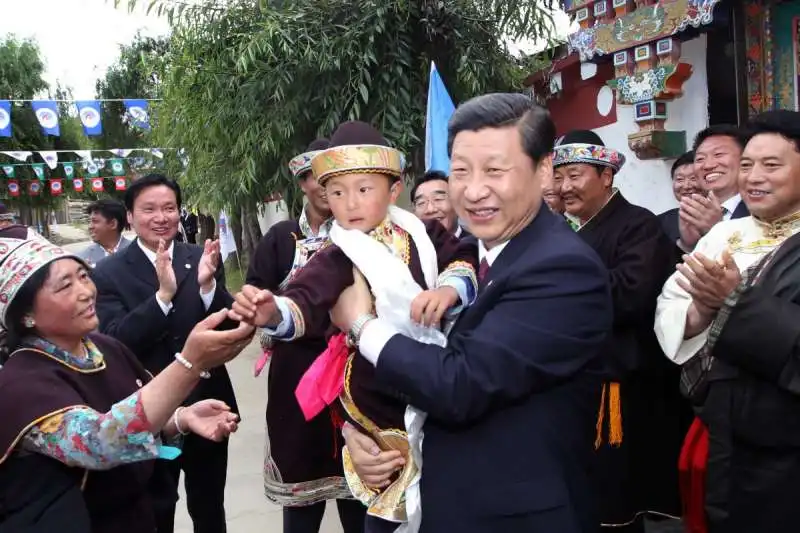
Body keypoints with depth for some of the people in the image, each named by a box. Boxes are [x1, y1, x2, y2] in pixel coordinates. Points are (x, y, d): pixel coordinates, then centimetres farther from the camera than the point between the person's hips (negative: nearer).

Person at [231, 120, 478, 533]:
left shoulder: (423, 234, 2)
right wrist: (274, 312, -49)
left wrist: (450, 289, -27)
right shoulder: (338, 259, -11)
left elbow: (465, 261, -5)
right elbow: (307, 301, -26)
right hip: (382, 396, -4)